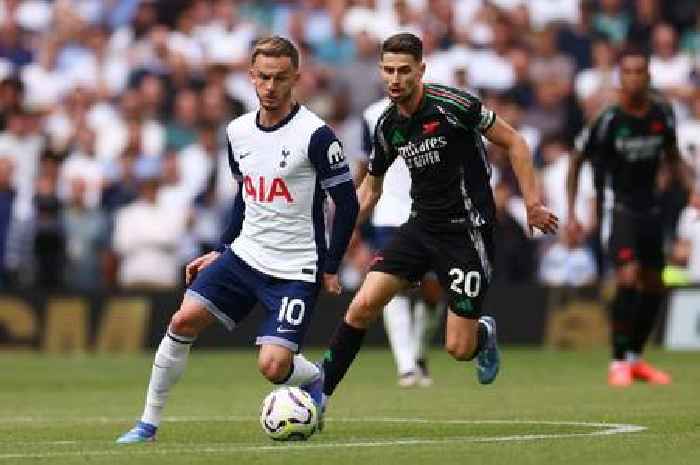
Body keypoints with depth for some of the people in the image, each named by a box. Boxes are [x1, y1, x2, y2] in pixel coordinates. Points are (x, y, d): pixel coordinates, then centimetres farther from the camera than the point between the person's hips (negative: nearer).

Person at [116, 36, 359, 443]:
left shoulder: (315, 135, -14)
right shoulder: (238, 132, 5)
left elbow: (347, 203, -8)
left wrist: (330, 268, -6)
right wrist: (221, 251, 17)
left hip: (296, 270, -5)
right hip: (243, 256, 6)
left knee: (273, 366, -17)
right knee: (184, 321, -11)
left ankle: (316, 379, 20)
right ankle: (149, 424, 0)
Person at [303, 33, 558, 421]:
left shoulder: (451, 104, -16)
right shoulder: (387, 126, 3)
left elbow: (513, 142, -7)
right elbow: (370, 189, 18)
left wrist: (533, 204, -12)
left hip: (466, 231, -5)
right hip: (421, 225, 5)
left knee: (458, 349, -6)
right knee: (363, 305, -12)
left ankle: (485, 334, 31)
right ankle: (318, 394, 0)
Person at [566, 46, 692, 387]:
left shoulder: (662, 113, -2)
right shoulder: (608, 121, -15)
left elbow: (672, 157, 14)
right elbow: (576, 162, -3)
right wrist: (571, 214, -7)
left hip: (650, 207, 6)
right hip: (617, 208, -6)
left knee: (653, 286, 11)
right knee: (628, 276, -22)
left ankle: (635, 358, 28)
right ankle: (618, 363, -13)